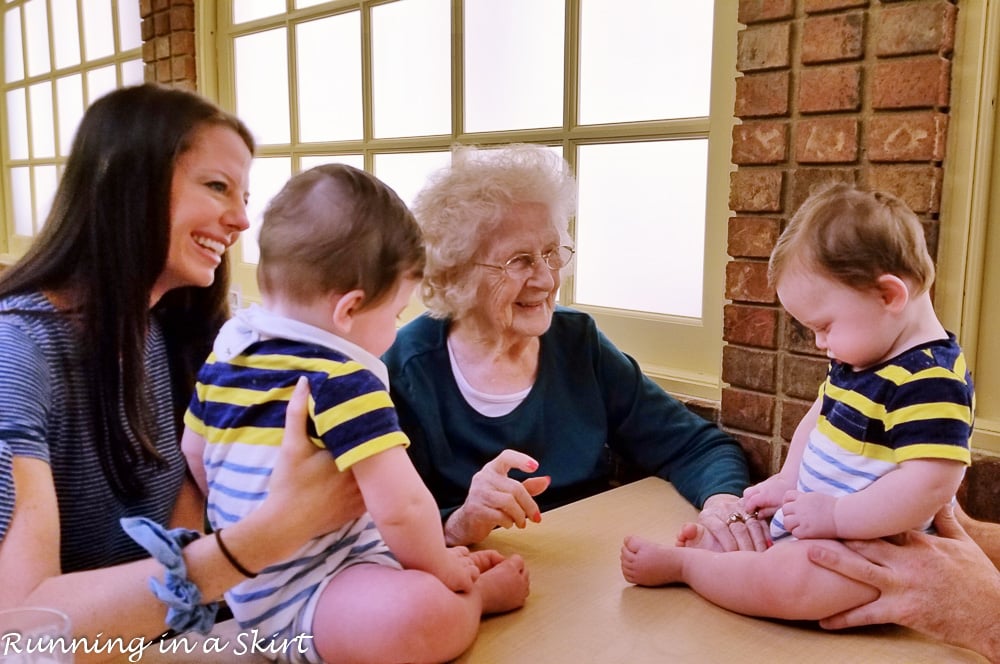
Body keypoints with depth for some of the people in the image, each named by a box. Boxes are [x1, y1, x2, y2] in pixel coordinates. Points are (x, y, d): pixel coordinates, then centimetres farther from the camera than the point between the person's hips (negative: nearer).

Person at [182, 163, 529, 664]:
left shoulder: (227, 350, 3)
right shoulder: (342, 382, -24)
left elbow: (194, 452, 18)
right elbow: (403, 508, -30)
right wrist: (438, 567, -9)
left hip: (250, 581, 10)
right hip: (296, 600, -10)